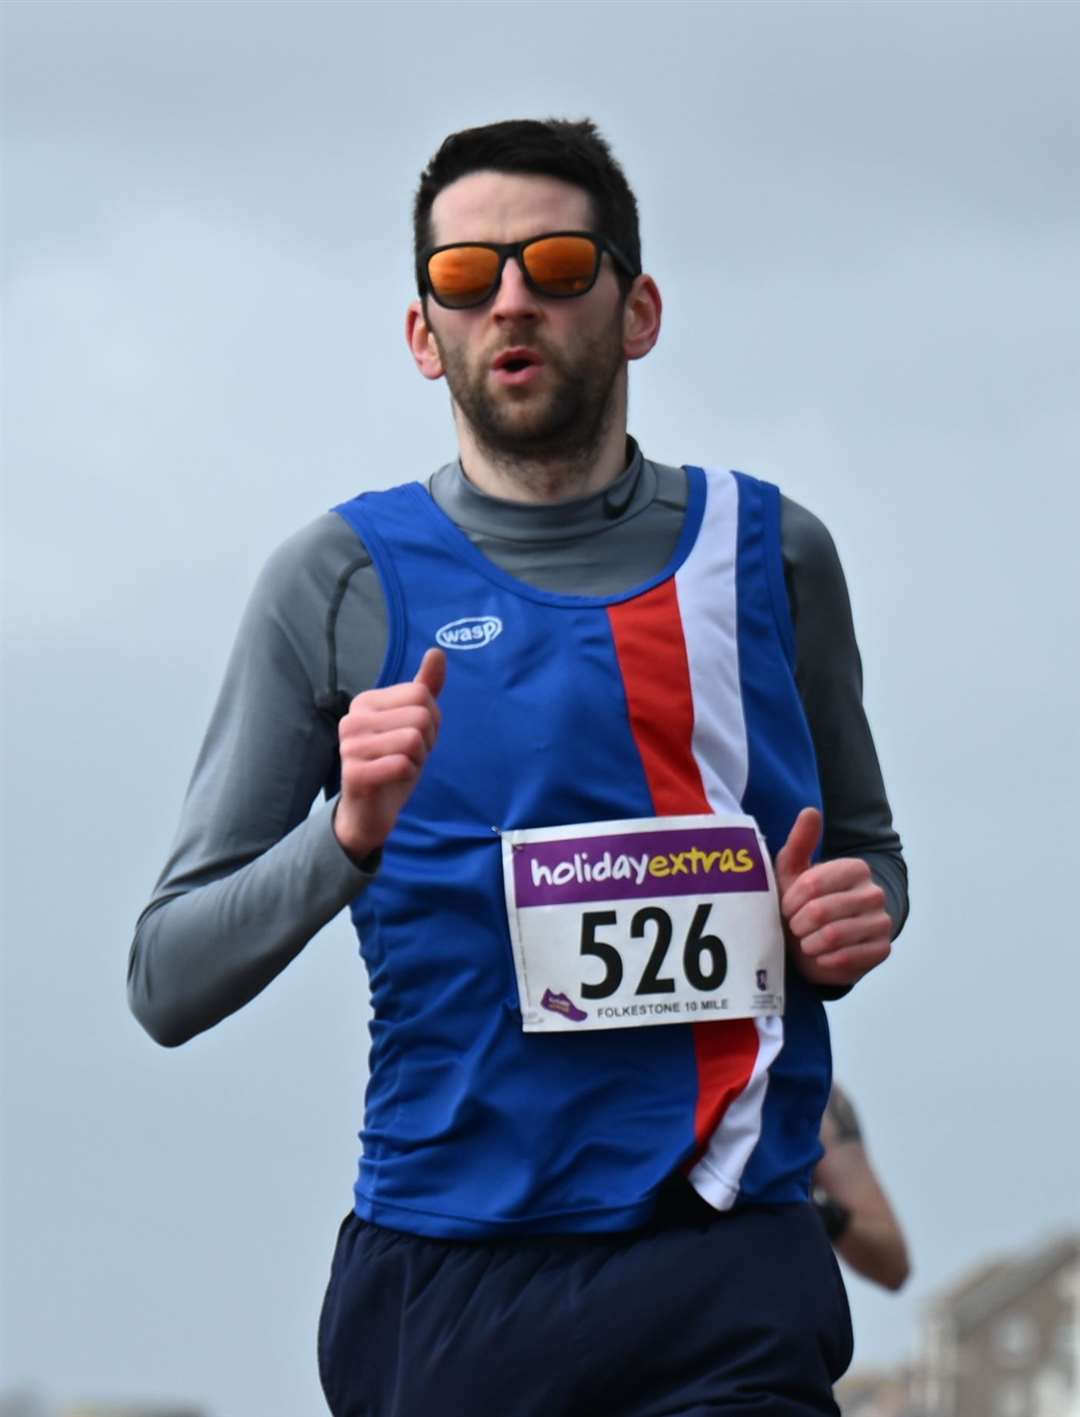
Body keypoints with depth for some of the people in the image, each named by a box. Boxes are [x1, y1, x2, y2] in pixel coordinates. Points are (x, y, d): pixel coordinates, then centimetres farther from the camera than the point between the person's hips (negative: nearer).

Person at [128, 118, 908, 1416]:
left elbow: (867, 846, 26)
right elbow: (166, 982, 0)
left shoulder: (768, 554, 10)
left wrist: (852, 925, 3)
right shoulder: (342, 584, 2)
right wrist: (349, 836, -17)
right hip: (455, 1292, -1)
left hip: (732, 1270, 1)